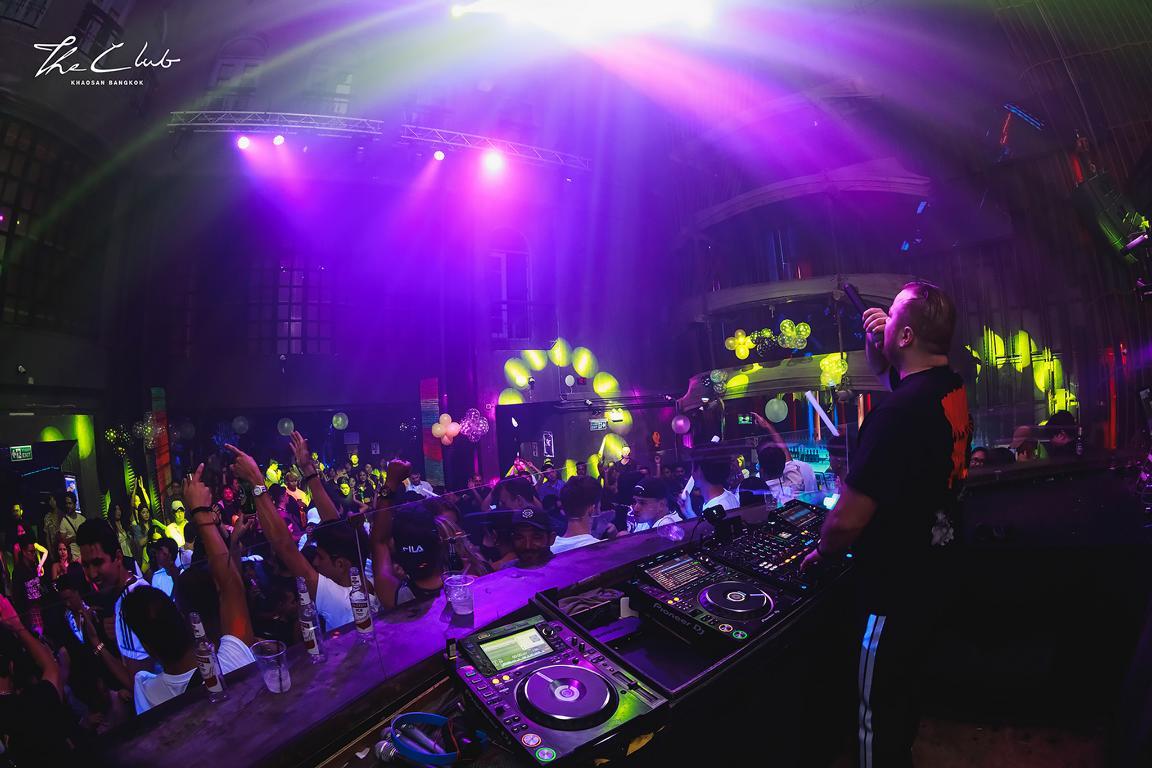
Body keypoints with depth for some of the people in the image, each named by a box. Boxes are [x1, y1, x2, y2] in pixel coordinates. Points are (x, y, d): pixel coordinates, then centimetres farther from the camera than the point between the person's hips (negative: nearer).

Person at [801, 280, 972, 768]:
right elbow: (885, 373, 20)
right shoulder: (953, 389, -2)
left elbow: (847, 521, -31)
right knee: (903, 698, 29)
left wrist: (821, 552, -10)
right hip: (932, 578, 9)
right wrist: (875, 344, -1)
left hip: (894, 594, -9)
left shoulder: (898, 412, -31)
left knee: (878, 716, 12)